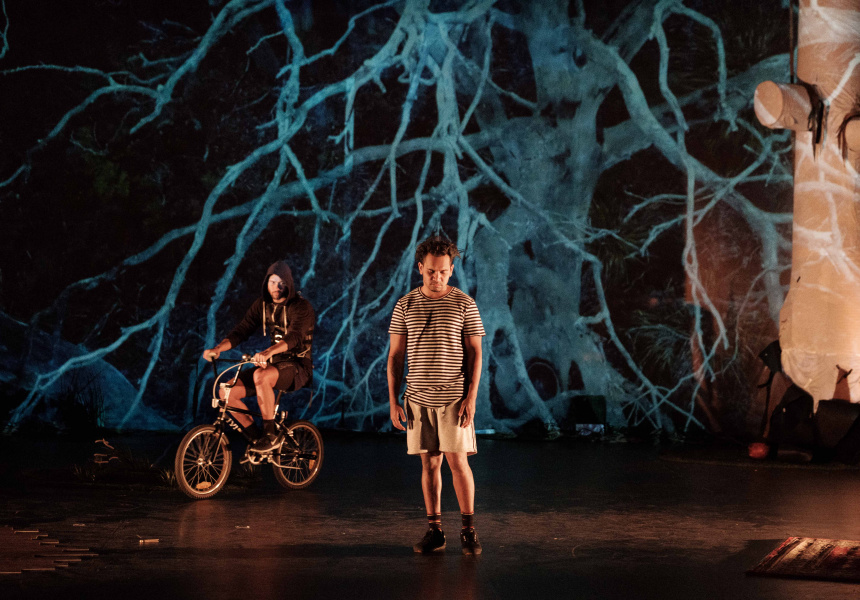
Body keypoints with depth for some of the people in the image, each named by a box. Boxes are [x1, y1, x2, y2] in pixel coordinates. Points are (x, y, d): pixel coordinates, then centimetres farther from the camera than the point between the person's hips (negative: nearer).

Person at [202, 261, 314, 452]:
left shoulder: (301, 306, -12)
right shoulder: (262, 304, 6)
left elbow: (294, 336, -29)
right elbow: (241, 330, 0)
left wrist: (268, 352, -48)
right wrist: (218, 348, -19)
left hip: (298, 366, -7)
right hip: (273, 363, 7)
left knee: (261, 376, -38)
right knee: (227, 392, -12)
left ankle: (270, 435, -25)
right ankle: (257, 437, 3)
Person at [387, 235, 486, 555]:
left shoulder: (465, 304, 0)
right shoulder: (405, 305, 6)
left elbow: (475, 354, 0)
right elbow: (395, 355, 8)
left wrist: (471, 398, -9)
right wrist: (393, 401, 2)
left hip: (454, 398, -2)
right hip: (418, 399, 2)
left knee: (458, 461, -5)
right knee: (429, 463, 6)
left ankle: (468, 529, 6)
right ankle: (434, 530, 12)